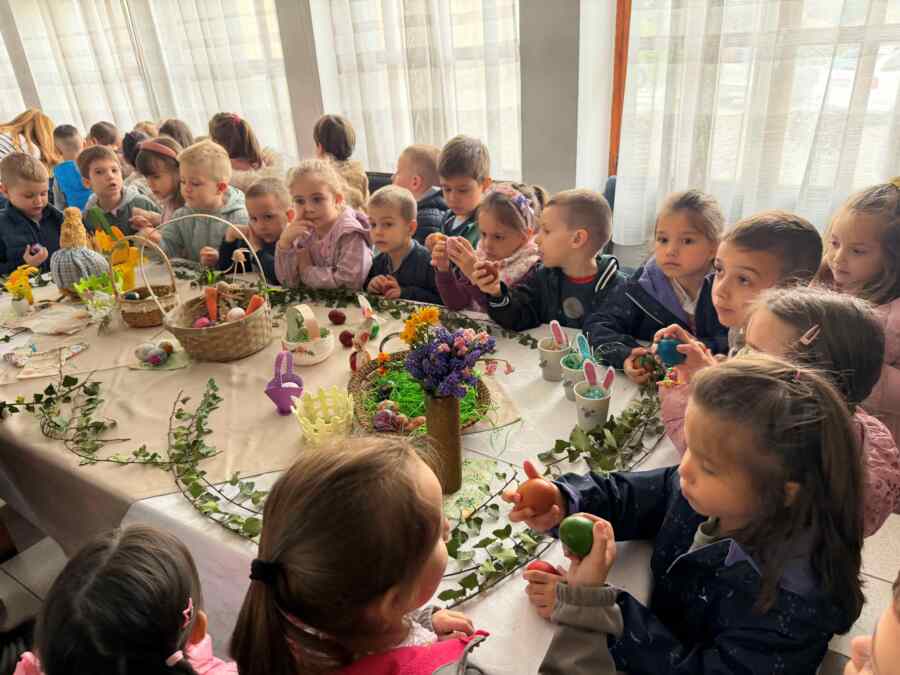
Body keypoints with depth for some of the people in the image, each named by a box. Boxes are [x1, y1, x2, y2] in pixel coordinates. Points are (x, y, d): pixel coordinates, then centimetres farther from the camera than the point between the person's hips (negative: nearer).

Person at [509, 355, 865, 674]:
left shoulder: (794, 605, -33)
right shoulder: (703, 492, -15)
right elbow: (627, 496, -3)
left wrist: (598, 608, -33)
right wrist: (562, 503, -21)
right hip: (663, 633, 5)